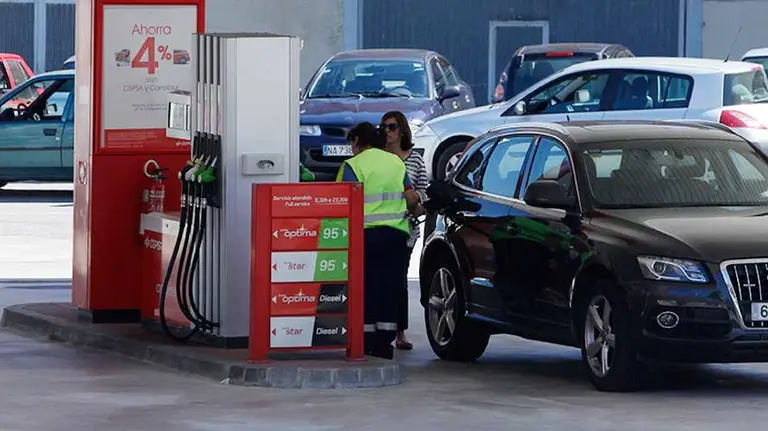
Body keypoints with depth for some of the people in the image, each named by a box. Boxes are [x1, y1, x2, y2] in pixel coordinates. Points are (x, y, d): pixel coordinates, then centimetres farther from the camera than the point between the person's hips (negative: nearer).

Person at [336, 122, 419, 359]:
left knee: (367, 286, 1)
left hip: (367, 232, -5)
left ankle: (367, 342, -1)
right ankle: (385, 343, 7)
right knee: (390, 286, 7)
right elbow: (412, 198, 11)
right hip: (396, 232, 5)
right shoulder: (396, 162, 13)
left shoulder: (353, 165, -5)